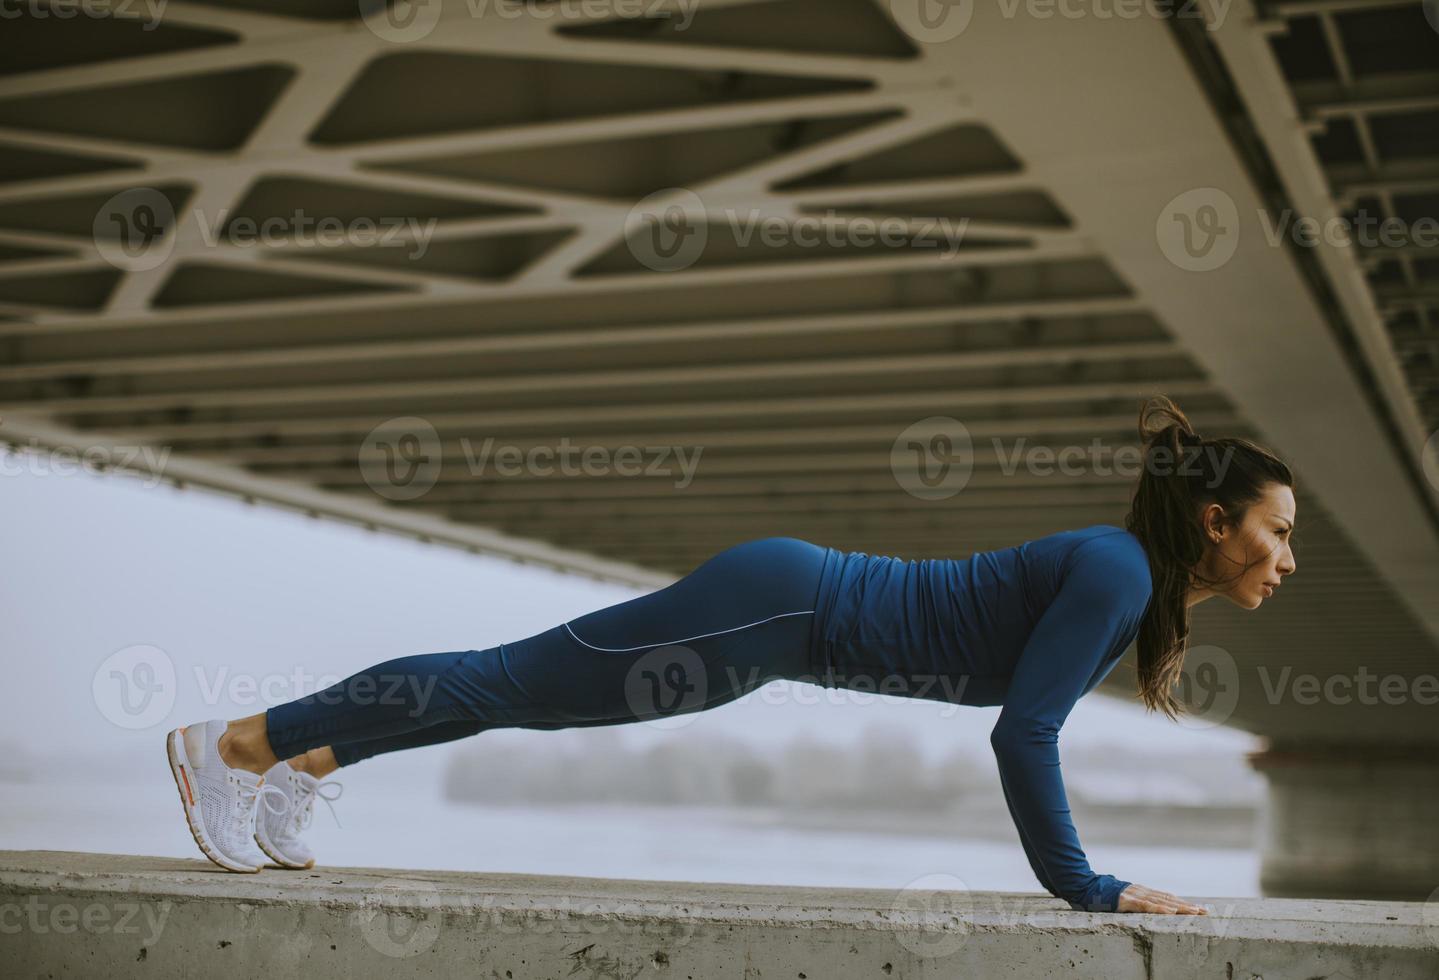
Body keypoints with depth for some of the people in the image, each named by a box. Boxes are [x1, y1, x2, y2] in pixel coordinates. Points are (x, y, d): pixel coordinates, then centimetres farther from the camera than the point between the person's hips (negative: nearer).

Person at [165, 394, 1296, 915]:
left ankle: (308, 765, 27)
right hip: (782, 610, -8)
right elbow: (1023, 734, -24)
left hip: (796, 608, 8)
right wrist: (1085, 888, -16)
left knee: (523, 687, 14)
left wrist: (1077, 872, 20)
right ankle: (237, 744, 7)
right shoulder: (1115, 571, -19)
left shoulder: (1132, 576, 9)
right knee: (516, 681, -2)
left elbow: (1028, 727, 20)